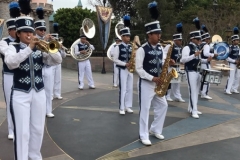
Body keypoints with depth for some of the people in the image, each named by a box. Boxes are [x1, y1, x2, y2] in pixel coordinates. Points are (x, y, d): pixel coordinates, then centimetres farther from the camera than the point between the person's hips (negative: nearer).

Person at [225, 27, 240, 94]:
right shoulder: (230, 48, -13)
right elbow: (227, 58, -15)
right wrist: (234, 61, -18)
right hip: (232, 64, -8)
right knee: (231, 77, -11)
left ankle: (234, 89, 21)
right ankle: (227, 90, -8)